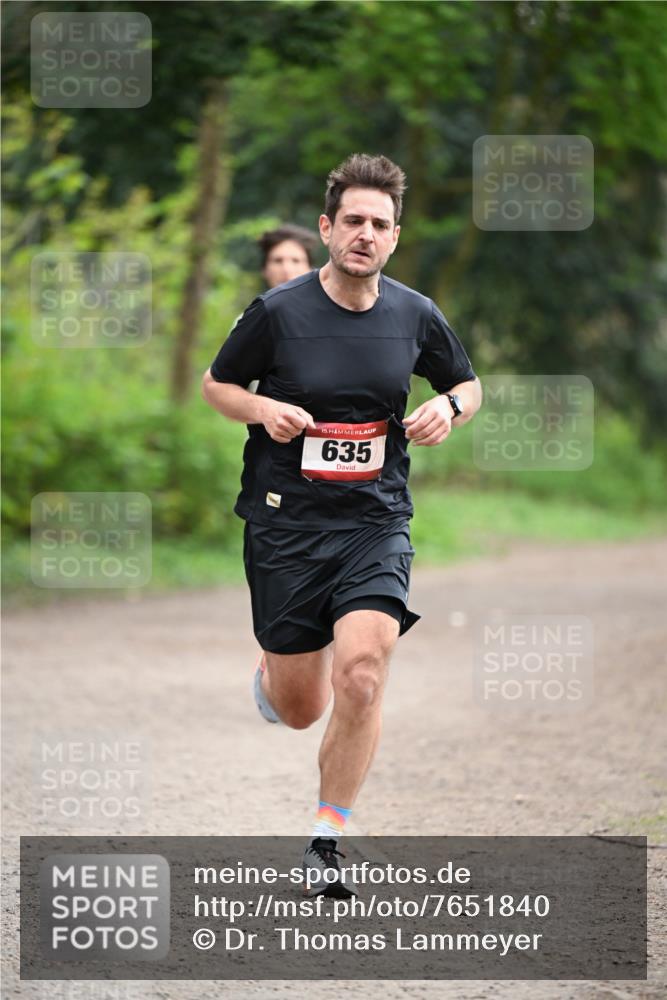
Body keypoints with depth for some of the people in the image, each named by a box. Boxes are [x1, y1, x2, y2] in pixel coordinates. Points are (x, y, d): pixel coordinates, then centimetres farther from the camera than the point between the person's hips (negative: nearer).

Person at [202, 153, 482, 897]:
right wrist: (264, 409, -14)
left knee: (362, 674, -20)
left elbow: (467, 386, 18)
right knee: (300, 710, 4)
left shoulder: (416, 316, 2)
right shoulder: (277, 312, -6)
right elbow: (215, 384, 7)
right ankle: (271, 670, 45)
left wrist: (448, 407, -5)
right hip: (285, 522, -1)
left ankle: (327, 838, -3)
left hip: (376, 521, 1)